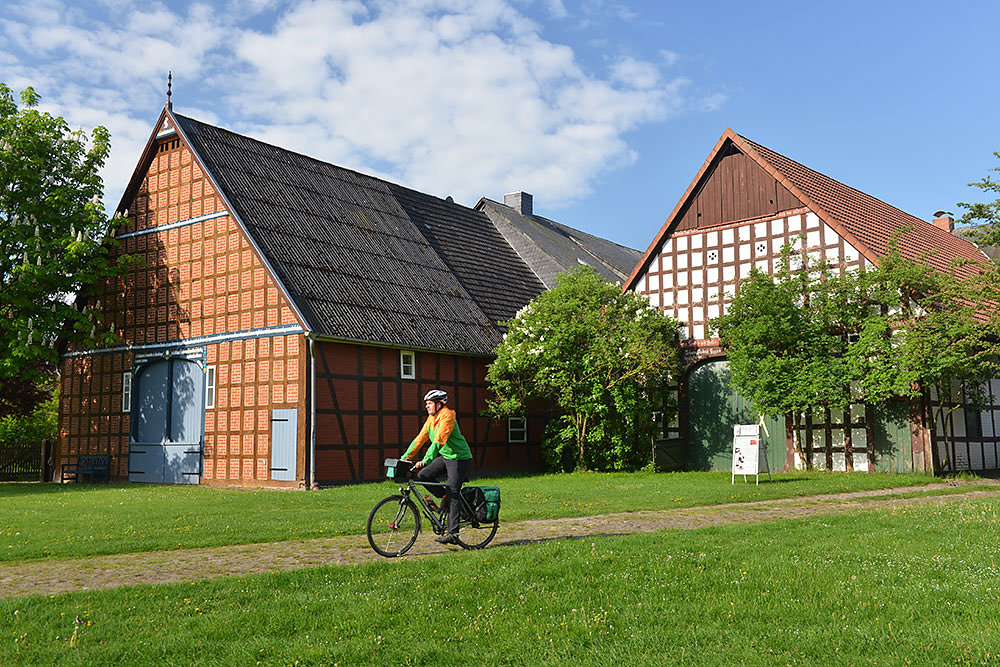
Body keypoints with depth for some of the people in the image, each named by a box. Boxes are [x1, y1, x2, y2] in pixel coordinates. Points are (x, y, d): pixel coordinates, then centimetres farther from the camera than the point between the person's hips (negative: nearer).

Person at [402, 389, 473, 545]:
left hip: (460, 458, -8)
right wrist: (405, 458, 1)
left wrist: (425, 460, -38)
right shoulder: (431, 419, 6)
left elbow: (438, 440, -30)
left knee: (453, 493, -11)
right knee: (423, 475, -10)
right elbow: (420, 439, 7)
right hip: (445, 456, 8)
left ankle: (452, 533, -7)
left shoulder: (447, 416, -20)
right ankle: (446, 498, 9)